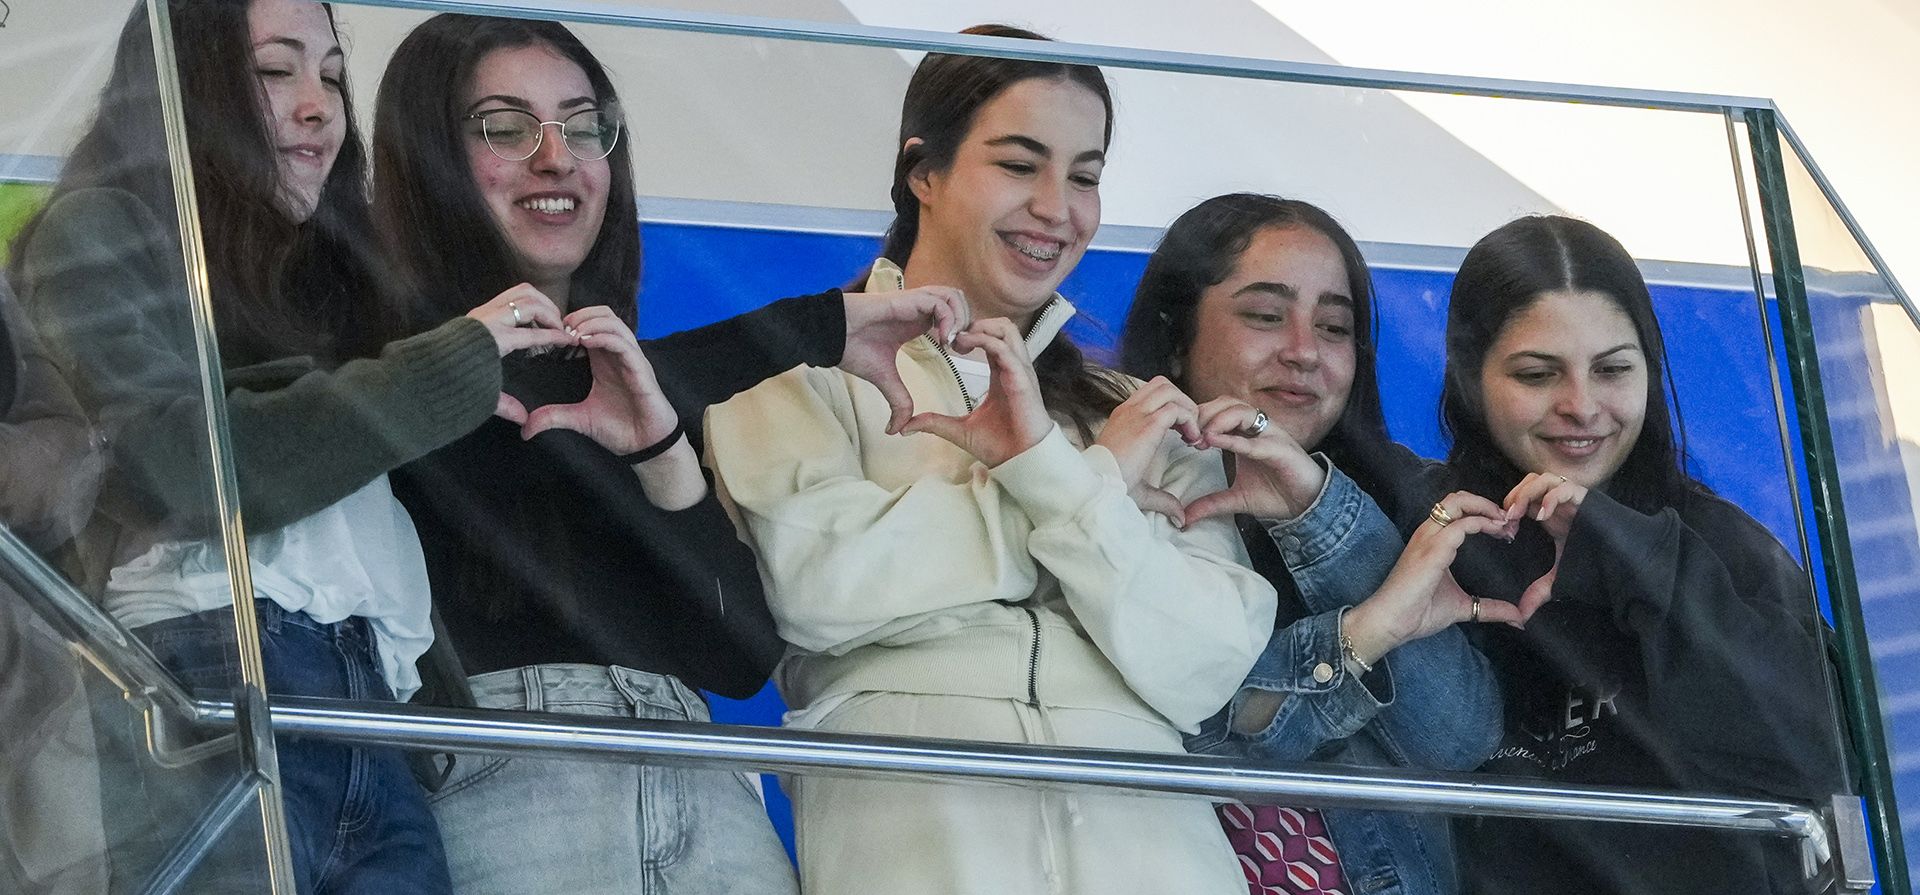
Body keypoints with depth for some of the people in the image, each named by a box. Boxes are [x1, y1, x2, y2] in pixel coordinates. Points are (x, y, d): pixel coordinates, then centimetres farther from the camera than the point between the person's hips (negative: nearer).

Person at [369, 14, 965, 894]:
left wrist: (663, 451, -4)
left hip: (701, 790, 5)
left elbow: (743, 657, 12)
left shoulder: (663, 386, 21)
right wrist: (822, 327, -7)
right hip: (512, 780, -5)